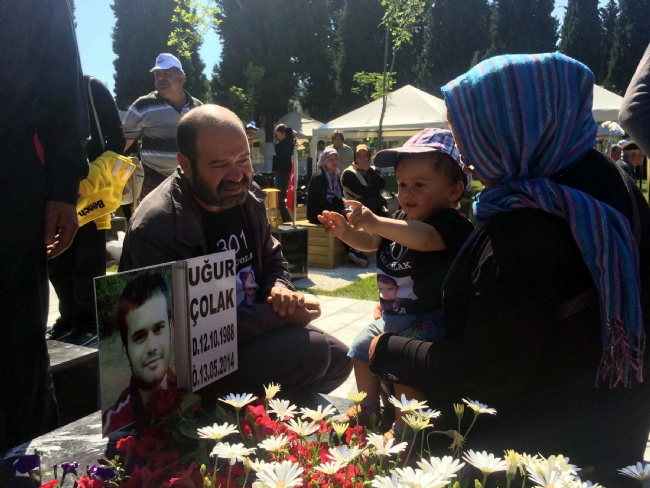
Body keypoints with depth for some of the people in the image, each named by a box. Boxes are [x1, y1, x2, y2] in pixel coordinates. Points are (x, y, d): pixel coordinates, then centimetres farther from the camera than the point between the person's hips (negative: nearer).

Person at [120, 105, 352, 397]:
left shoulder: (246, 197, -2)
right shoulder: (155, 229, -27)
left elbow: (272, 261, 11)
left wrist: (280, 289, -14)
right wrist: (279, 315, -24)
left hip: (251, 328, 8)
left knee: (338, 360, 6)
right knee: (310, 353, -22)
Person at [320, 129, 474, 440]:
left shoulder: (451, 224, -21)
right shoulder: (401, 219, 7)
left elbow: (423, 238, -43)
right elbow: (369, 242, 13)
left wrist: (376, 223, -51)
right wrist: (345, 232, -7)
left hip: (426, 321, -9)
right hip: (391, 316, 10)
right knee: (362, 349, 17)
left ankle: (404, 431, -2)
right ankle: (367, 410, 35)